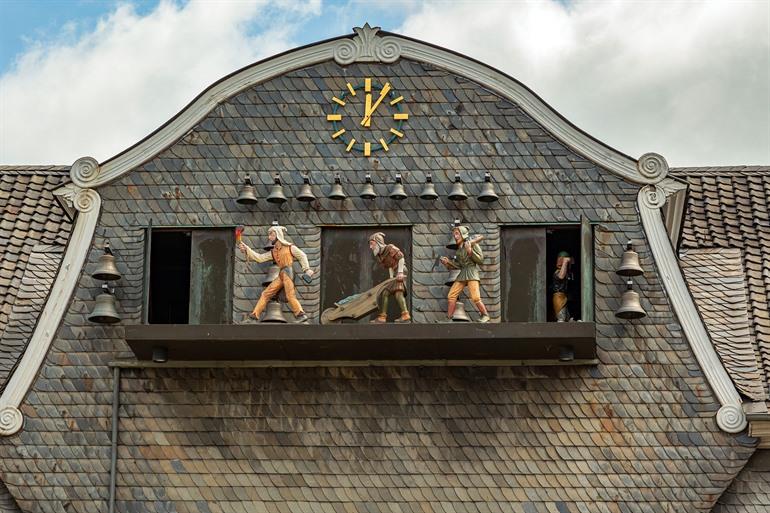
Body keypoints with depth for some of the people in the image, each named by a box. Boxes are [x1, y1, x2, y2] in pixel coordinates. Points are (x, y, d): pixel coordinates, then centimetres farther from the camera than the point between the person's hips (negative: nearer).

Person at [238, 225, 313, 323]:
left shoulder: (289, 247, 6)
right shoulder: (273, 252, 19)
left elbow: (302, 256, 7)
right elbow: (260, 258, 12)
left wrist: (306, 269, -4)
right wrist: (246, 249, 5)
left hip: (288, 273, -6)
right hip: (281, 275, 6)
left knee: (290, 296, -19)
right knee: (266, 293, 2)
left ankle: (301, 316, -17)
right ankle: (255, 314, 4)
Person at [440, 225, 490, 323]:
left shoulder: (473, 244, -1)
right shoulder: (459, 249, 17)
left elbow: (480, 260, -5)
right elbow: (458, 265, 16)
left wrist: (470, 251, -16)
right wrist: (448, 263, 1)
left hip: (472, 272, -7)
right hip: (462, 274, 7)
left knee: (475, 298, -17)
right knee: (451, 296, -1)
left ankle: (485, 316, 0)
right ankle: (448, 318, 6)